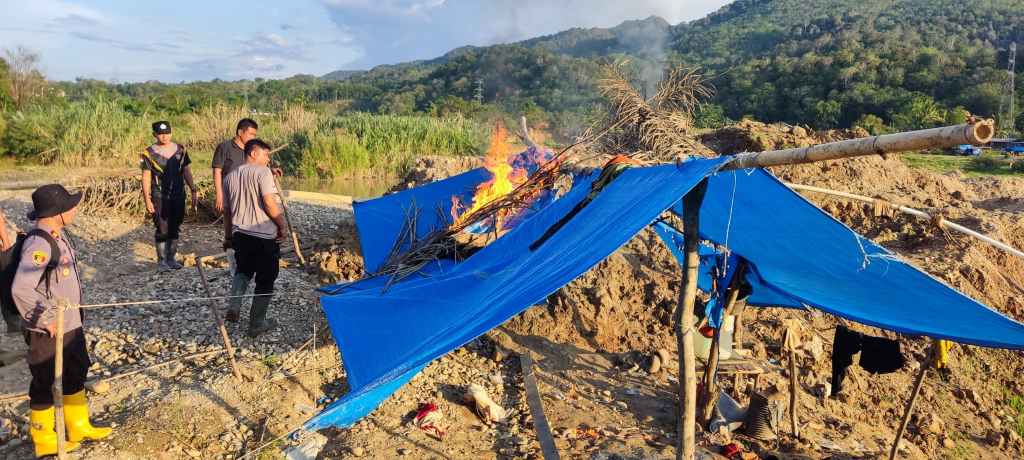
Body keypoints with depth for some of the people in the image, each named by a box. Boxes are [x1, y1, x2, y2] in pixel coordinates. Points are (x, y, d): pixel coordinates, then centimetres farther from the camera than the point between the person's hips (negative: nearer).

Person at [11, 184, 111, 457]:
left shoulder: (57, 234, 4)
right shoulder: (39, 244, -25)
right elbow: (21, 289, -34)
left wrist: (73, 316, 15)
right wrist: (46, 320, -24)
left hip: (71, 325, 9)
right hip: (49, 332, -9)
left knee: (76, 376, 21)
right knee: (45, 384, 9)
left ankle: (79, 428, 38)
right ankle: (44, 440, 27)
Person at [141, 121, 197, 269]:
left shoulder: (180, 150, 6)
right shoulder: (149, 153, -4)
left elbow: (187, 172, 10)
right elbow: (146, 177, -4)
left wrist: (193, 191, 5)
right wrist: (147, 200, -9)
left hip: (178, 195, 4)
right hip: (160, 197, -4)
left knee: (175, 228, 9)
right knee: (162, 229, -3)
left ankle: (171, 258, 20)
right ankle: (161, 260, 10)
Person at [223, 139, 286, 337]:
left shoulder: (230, 177, 10)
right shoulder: (262, 172, -10)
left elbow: (227, 210, 16)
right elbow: (269, 203, -19)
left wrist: (228, 236, 25)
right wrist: (282, 225, -8)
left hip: (240, 234, 6)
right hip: (265, 236, -6)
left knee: (243, 271, 28)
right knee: (265, 280, 9)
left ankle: (233, 306, 8)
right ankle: (257, 323, 16)